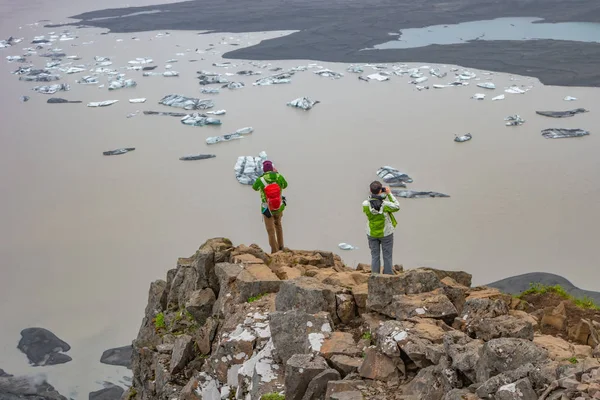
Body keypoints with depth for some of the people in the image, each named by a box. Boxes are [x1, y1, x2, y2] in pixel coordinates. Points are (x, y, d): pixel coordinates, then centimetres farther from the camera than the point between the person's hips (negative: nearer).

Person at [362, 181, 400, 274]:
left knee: (375, 256, 16)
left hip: (372, 234, 2)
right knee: (387, 256, 14)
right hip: (386, 234, -2)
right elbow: (397, 207, -7)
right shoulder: (385, 204, -27)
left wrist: (373, 195, -3)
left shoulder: (365, 204, -21)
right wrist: (389, 194, -6)